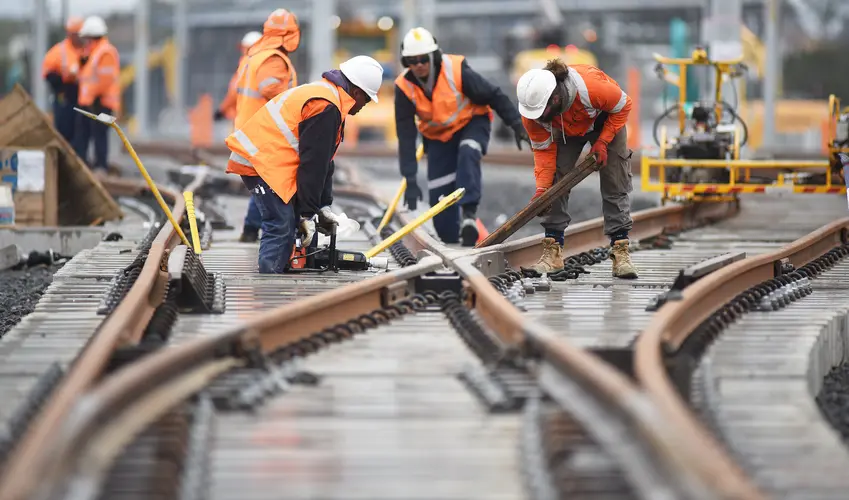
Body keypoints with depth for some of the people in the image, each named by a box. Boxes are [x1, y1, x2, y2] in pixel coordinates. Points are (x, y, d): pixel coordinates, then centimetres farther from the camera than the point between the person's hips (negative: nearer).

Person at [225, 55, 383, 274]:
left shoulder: (326, 94, 17)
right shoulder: (326, 108, -18)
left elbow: (323, 160, 21)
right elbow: (313, 165, -17)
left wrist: (323, 206, 21)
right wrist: (309, 213, -12)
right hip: (262, 161, -11)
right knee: (281, 227, -16)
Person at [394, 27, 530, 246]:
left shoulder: (456, 70, -27)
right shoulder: (404, 88, -19)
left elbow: (493, 95, -14)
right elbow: (406, 138, -16)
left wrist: (516, 124, -11)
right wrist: (410, 180, -20)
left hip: (472, 123, -2)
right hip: (437, 136, 2)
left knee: (467, 153, -36)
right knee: (439, 196, -5)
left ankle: (469, 212, -38)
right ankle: (450, 242, 15)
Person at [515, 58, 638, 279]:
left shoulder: (590, 87, -45)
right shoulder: (531, 108, -32)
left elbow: (623, 106, -23)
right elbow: (543, 149, -18)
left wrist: (603, 142, -25)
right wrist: (542, 188, -26)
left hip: (605, 122, -3)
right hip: (565, 130, 3)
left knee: (615, 185, -9)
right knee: (556, 181, -10)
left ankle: (620, 252, -7)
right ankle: (553, 251, -5)